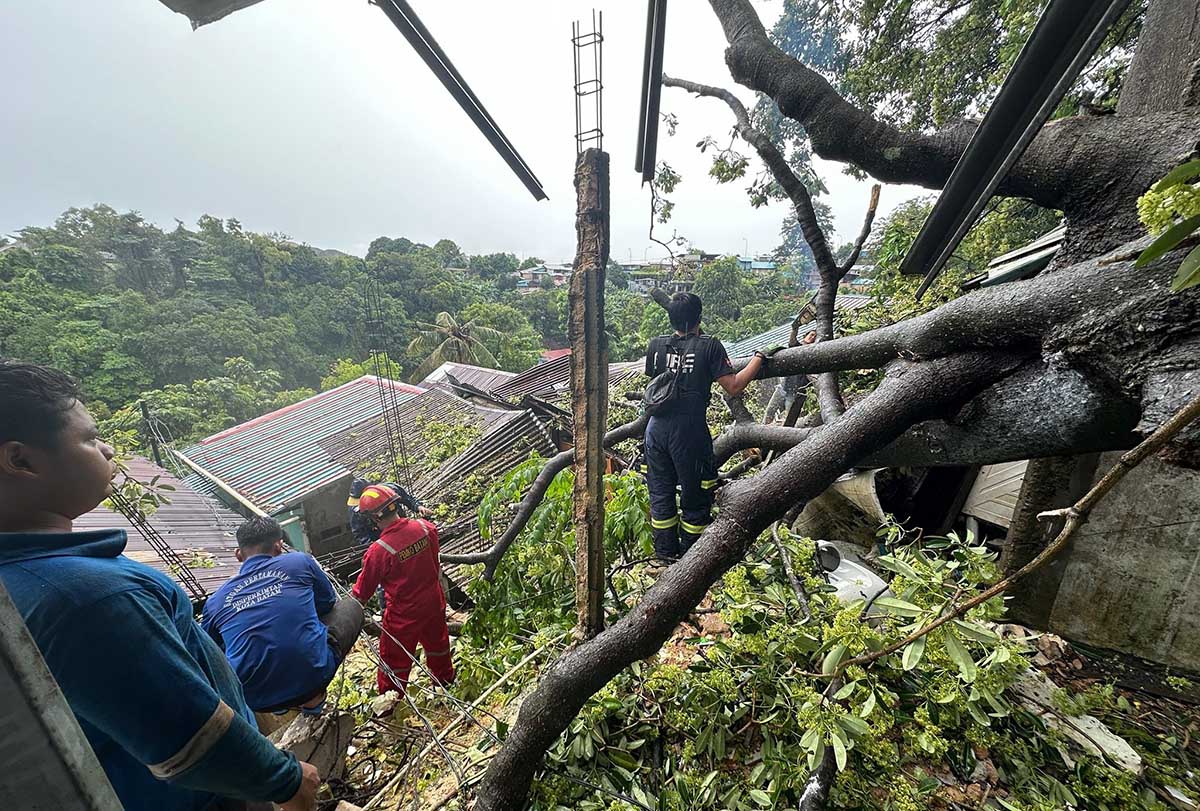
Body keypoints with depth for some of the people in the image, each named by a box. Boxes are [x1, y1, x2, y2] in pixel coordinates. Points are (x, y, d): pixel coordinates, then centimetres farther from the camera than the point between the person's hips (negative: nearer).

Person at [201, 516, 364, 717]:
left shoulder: (216, 601, 7)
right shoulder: (300, 562, 0)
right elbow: (328, 603, 16)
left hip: (253, 700, 3)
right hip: (311, 677, -3)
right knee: (350, 606, 20)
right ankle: (313, 697, 12)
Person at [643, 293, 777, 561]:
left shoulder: (655, 345, 3)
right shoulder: (708, 345, -7)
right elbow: (734, 388, -10)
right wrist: (759, 357, 2)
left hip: (656, 426, 4)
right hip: (689, 430, -3)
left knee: (661, 491, 17)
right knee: (695, 495, 15)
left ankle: (666, 553, 31)